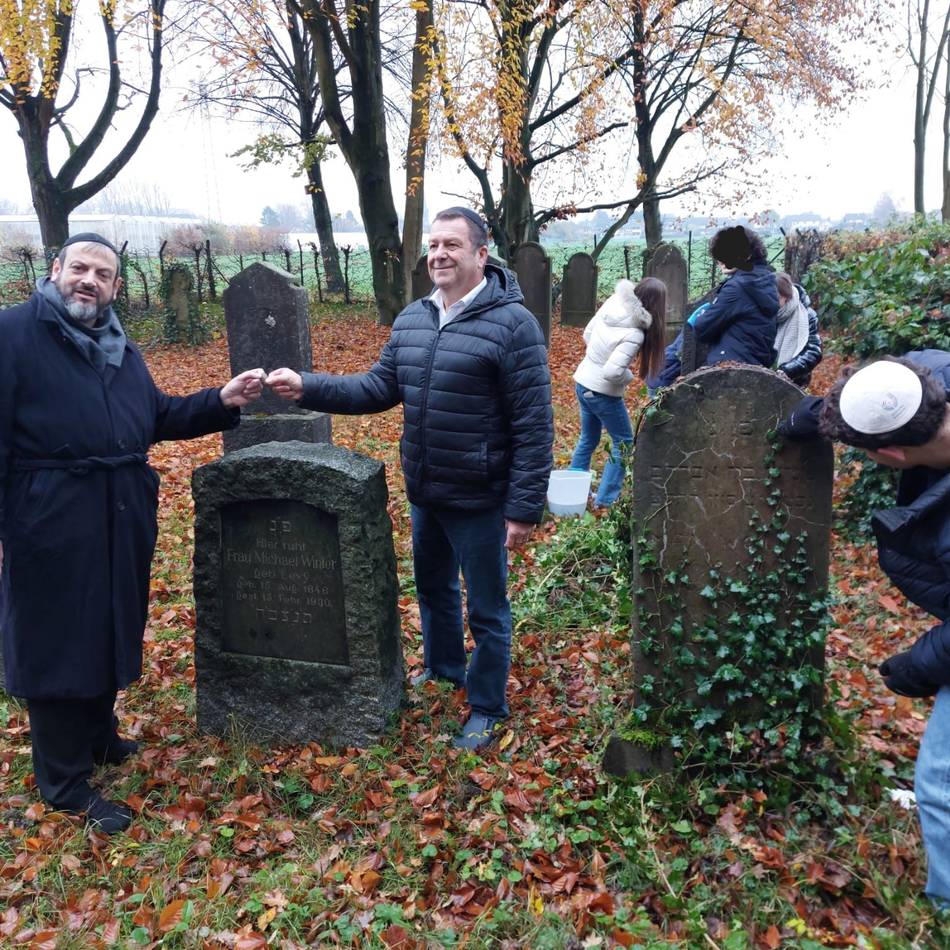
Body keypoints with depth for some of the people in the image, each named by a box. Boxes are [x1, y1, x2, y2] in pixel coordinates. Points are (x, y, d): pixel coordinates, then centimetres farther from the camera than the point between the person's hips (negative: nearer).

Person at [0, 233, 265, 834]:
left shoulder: (121, 348, 15)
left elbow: (159, 417, 19)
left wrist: (221, 402, 4)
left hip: (123, 521, 7)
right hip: (52, 524, -7)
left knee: (113, 631, 19)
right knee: (58, 643, 3)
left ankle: (99, 736, 41)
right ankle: (67, 783, 18)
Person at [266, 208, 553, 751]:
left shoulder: (512, 324, -17)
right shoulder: (412, 320, 6)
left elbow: (534, 426, -18)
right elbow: (378, 388, 6)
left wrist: (525, 507, -19)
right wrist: (308, 388, -8)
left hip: (479, 501, -7)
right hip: (424, 493, 7)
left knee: (487, 610, 10)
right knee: (434, 589, 25)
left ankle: (487, 709, 29)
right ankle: (443, 668, 50)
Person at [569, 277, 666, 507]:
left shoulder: (612, 303, -6)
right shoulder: (634, 334, -26)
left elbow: (587, 334, 7)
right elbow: (612, 372, -30)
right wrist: (628, 376, -10)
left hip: (583, 382, 8)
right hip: (603, 393, -8)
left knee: (588, 439, 24)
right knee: (623, 443, 11)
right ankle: (605, 500, 13)